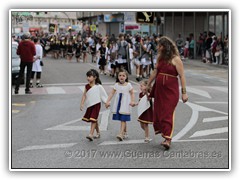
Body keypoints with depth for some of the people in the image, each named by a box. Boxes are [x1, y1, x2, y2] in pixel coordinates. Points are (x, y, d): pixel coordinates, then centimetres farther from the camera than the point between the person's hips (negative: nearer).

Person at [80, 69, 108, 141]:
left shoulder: (98, 86, -8)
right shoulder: (87, 86, 4)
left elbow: (104, 95, -1)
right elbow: (84, 95, 5)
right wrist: (82, 104, -1)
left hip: (96, 104, -5)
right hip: (89, 105, 5)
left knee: (93, 119, -13)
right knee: (94, 120, 15)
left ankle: (91, 134, -17)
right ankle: (98, 133, 29)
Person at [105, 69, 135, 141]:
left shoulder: (128, 85, -2)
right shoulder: (116, 85, 5)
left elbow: (132, 93, 3)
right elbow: (112, 93, 8)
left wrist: (132, 101, -11)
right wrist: (108, 101, 0)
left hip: (125, 105, -4)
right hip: (118, 104, 4)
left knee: (123, 119, -10)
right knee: (122, 120, 11)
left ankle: (121, 134, -16)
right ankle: (125, 133, 26)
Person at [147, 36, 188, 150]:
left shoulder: (175, 59, -10)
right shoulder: (160, 57, 10)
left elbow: (182, 76, -11)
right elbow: (155, 72, 19)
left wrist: (184, 92, -14)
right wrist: (148, 85, 23)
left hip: (171, 90, -7)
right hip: (159, 89, 7)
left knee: (168, 114, -9)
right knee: (158, 112, 7)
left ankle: (167, 139, -11)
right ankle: (161, 131, 18)